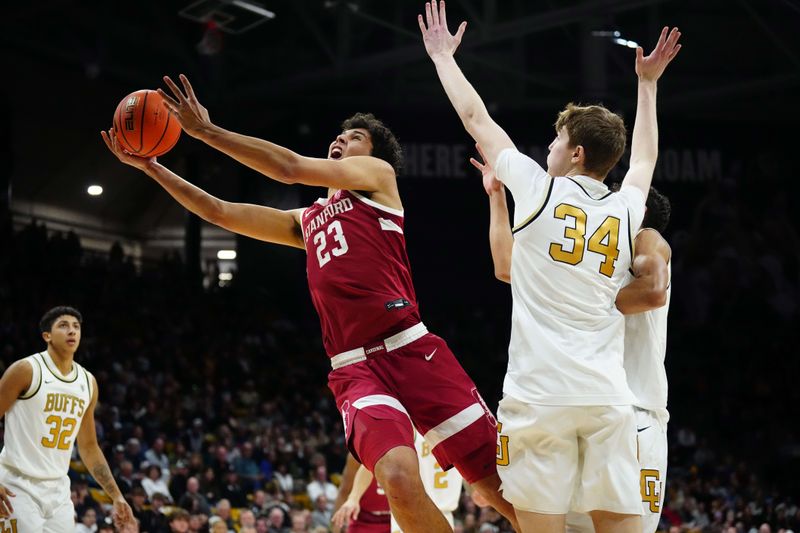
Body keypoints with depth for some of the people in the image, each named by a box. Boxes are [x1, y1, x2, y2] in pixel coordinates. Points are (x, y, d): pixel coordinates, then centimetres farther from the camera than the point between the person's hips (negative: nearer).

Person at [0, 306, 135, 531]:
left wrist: (117, 497, 15)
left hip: (58, 490, 6)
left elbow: (89, 447, 19)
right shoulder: (26, 370, -8)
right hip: (19, 487, -6)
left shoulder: (88, 382, 10)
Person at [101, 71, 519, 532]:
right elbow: (218, 212, 27)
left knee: (503, 486, -6)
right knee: (398, 478, -26)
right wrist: (150, 166, 22)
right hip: (355, 369, 3)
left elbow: (292, 168, 0)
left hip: (412, 349, -3)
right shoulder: (306, 222, 27)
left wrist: (207, 132, 0)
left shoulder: (379, 174, 12)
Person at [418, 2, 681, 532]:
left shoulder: (540, 190, 2)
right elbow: (645, 158, 37)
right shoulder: (626, 210, 13)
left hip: (540, 393, -4)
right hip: (609, 397, 4)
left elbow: (475, 117, 14)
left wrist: (444, 55, 28)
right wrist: (647, 83, 49)